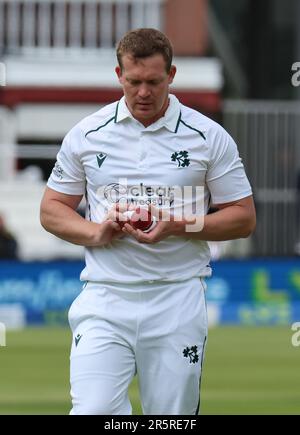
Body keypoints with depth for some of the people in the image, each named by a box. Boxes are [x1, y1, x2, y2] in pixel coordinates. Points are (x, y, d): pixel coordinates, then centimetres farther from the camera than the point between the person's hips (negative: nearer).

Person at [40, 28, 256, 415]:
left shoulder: (209, 137, 2)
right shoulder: (86, 134, 6)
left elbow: (243, 217, 4)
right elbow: (52, 209, 12)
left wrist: (178, 226, -11)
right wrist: (96, 233, -8)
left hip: (176, 303, 0)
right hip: (105, 300, 0)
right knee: (94, 412, -16)